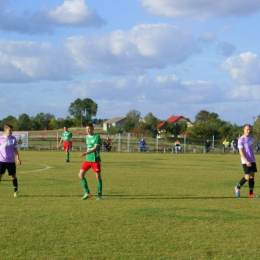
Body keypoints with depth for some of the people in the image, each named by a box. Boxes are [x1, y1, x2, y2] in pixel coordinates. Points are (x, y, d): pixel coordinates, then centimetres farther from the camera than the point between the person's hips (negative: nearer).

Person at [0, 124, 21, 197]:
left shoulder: (13, 138, 2)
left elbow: (15, 149, 8)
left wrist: (17, 158, -2)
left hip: (11, 161, 3)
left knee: (13, 177, 10)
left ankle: (15, 191, 26)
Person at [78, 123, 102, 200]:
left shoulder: (97, 137, -11)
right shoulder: (87, 137, 10)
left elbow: (95, 148, -22)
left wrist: (85, 153, -32)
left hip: (95, 160, -7)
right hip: (88, 159, 7)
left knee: (98, 177, -2)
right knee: (81, 175, -1)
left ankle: (99, 195, 11)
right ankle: (87, 193, 9)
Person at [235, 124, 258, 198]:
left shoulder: (251, 138, 12)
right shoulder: (241, 139, -10)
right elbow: (241, 152, -15)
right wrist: (246, 161, -24)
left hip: (252, 161, 7)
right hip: (245, 161, -7)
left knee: (252, 176, 2)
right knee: (248, 177, -12)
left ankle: (251, 193, 5)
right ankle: (238, 187, 12)